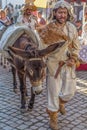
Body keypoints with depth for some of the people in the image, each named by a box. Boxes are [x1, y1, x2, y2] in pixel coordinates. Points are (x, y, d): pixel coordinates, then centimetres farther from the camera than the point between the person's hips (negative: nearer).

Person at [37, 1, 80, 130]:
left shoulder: (72, 28, 1)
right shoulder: (48, 28, -8)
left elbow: (76, 46, 9)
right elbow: (43, 47, -3)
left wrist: (73, 59, -6)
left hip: (68, 64, 3)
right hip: (53, 64, -3)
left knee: (70, 91, 8)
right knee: (53, 92, 5)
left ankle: (61, 102, 43)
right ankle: (53, 118, 24)